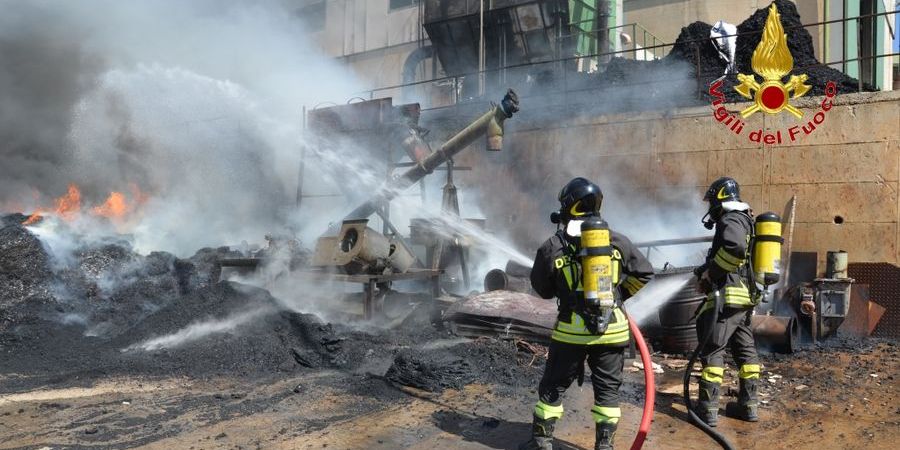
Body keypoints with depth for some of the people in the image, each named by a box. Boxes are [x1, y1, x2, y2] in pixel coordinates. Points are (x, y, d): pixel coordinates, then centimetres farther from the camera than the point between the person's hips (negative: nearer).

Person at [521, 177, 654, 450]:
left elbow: (542, 289, 4)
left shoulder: (552, 247, -7)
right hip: (611, 328, 2)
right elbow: (644, 273, 7)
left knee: (553, 386, 13)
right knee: (607, 389, 14)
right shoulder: (617, 242, -2)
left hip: (571, 329, -1)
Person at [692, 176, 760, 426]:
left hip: (728, 295, -10)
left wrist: (710, 272, -19)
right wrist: (708, 270, 14)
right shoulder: (746, 221, 20)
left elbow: (735, 248, -31)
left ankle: (707, 409, -3)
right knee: (745, 349, 15)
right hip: (746, 296, 10)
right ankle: (748, 404, 22)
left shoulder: (730, 220, -11)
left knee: (712, 350, -5)